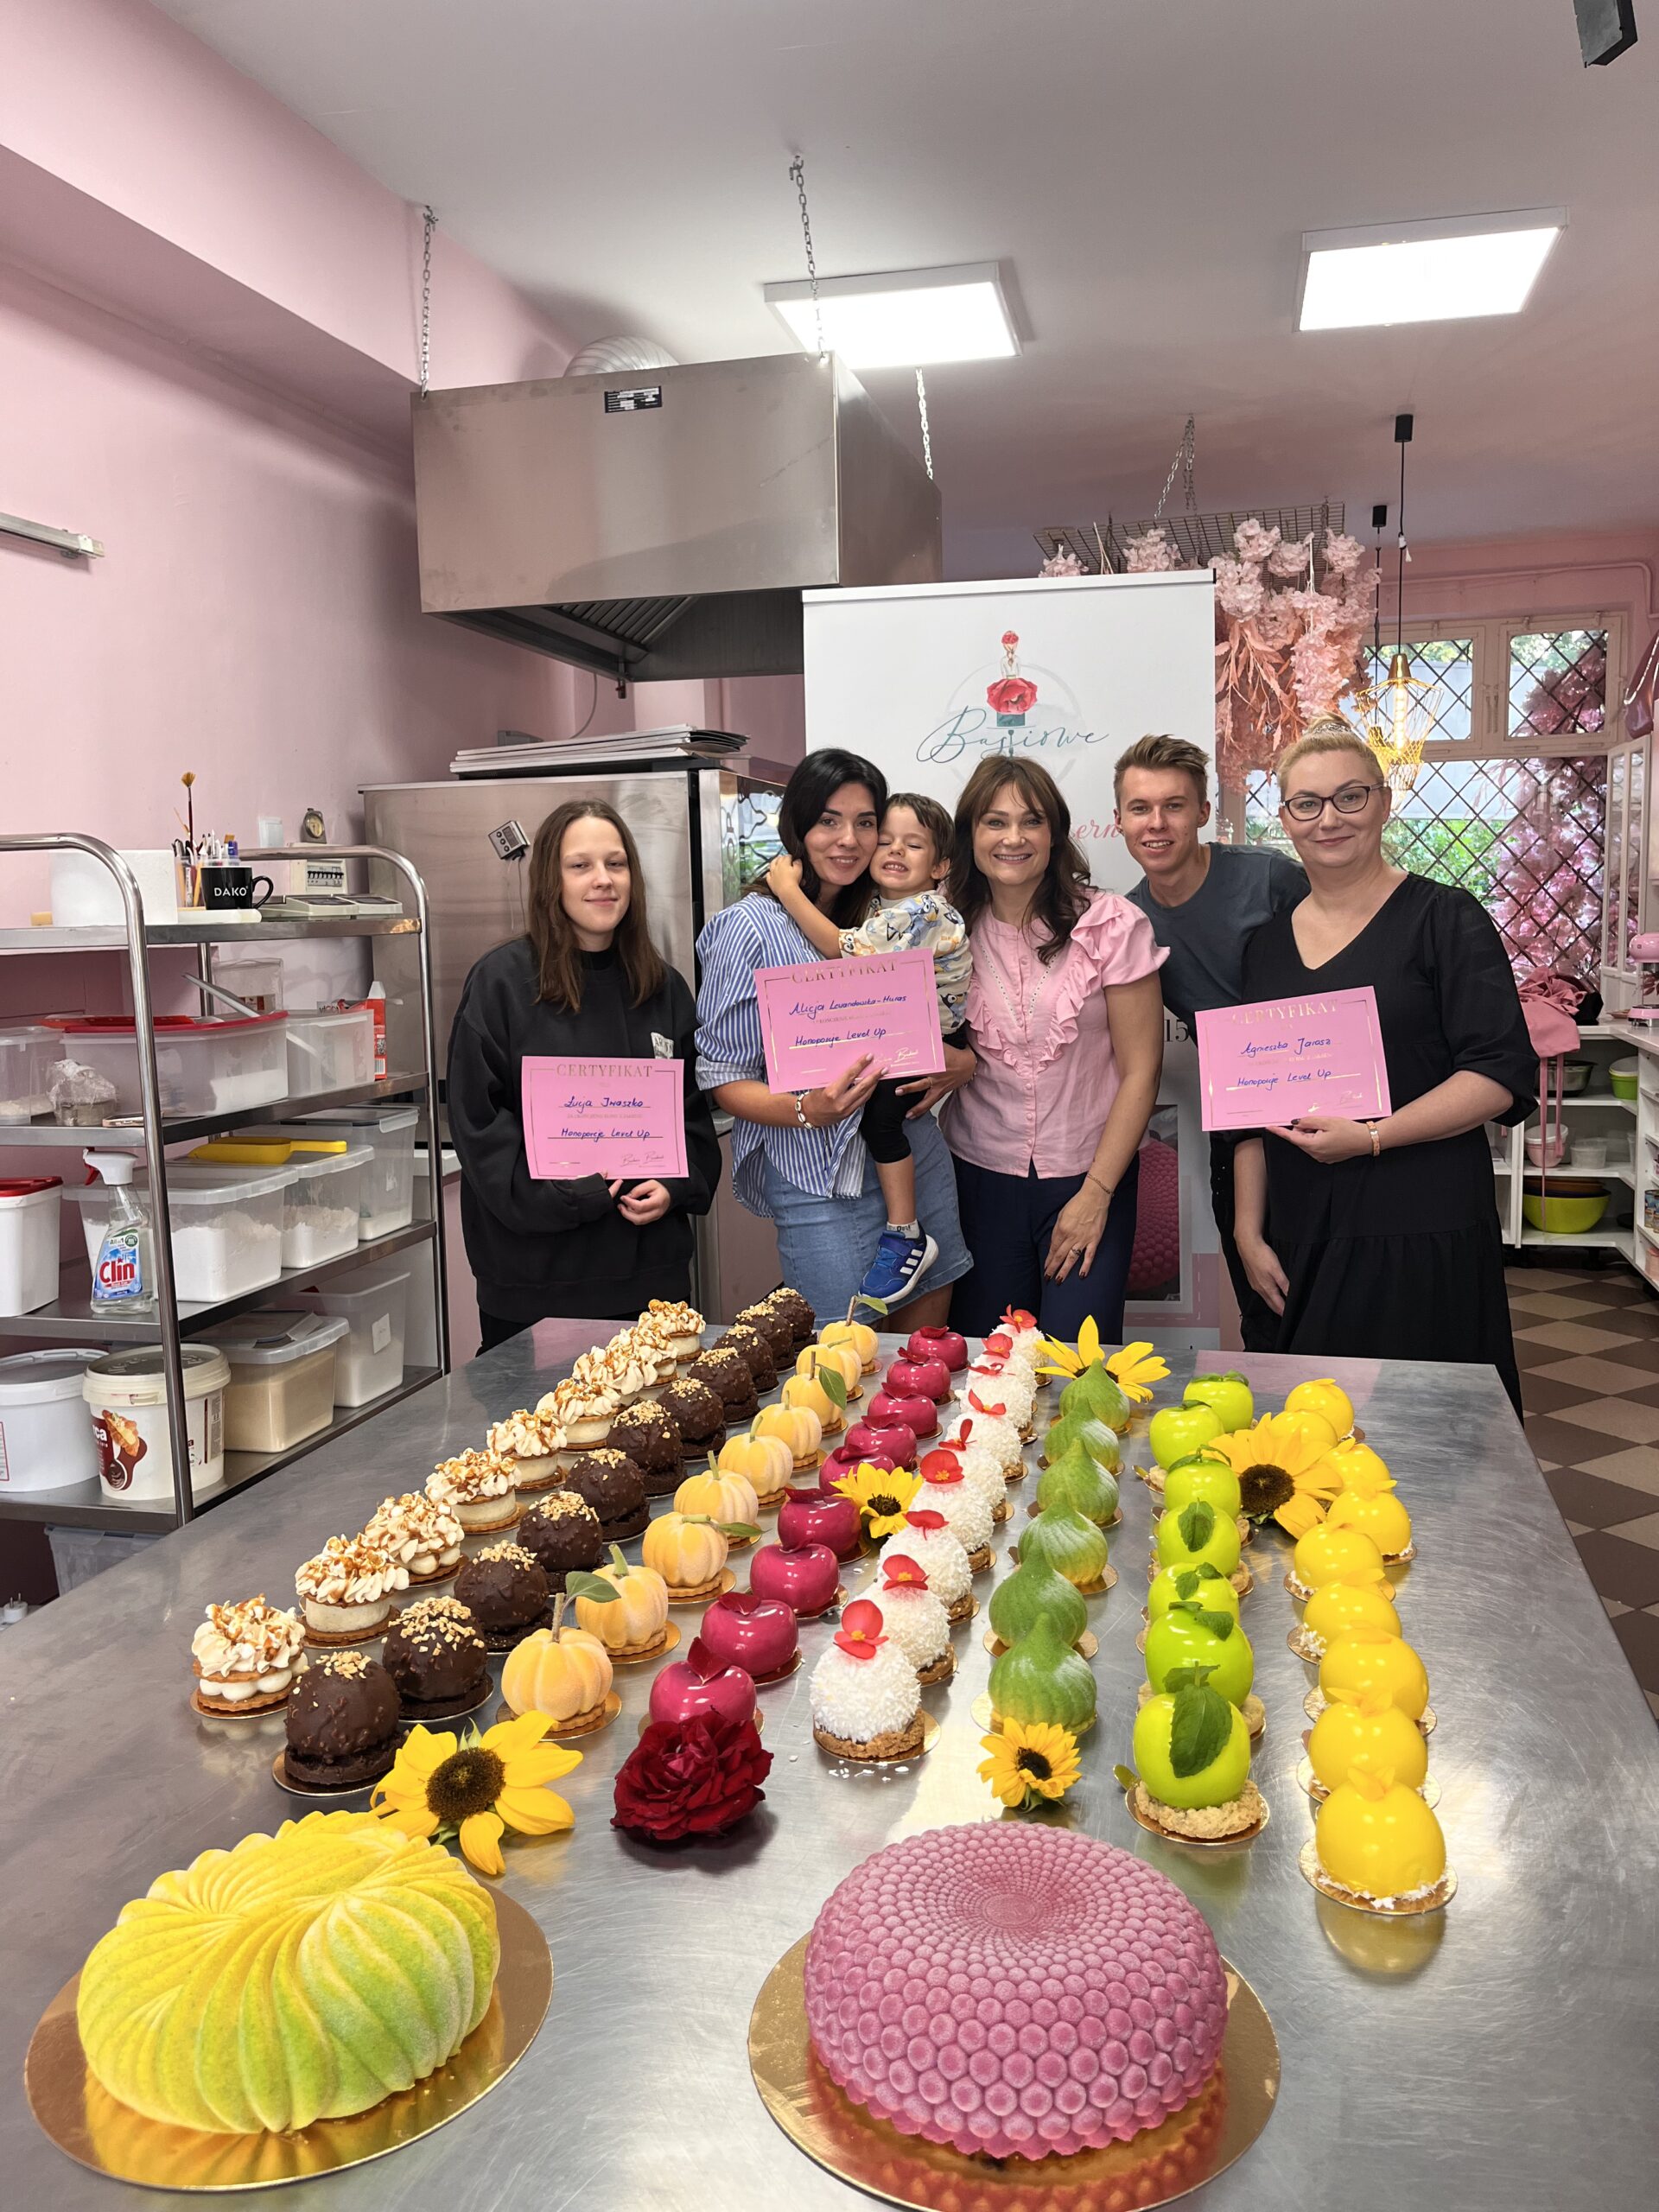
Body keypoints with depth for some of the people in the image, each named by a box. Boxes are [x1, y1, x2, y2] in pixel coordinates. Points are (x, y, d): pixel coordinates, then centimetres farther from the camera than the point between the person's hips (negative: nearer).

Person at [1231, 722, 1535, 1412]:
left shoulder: (1444, 918, -3)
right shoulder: (1268, 943, 12)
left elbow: (1501, 1075, -9)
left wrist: (1372, 1136, -18)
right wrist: (1249, 1232, 7)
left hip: (1423, 1234, -4)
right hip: (1302, 1239, 4)